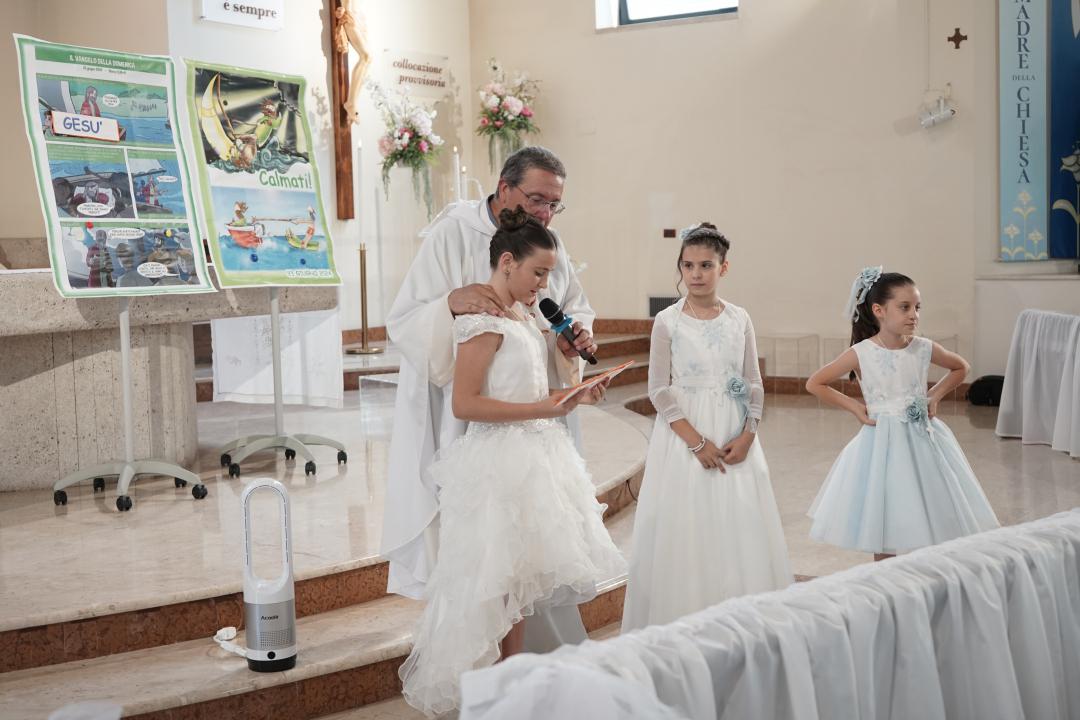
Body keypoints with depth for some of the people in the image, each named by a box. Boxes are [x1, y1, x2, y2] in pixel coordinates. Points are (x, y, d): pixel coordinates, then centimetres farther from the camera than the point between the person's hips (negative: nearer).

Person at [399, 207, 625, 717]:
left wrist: (565, 398, 4)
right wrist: (541, 409, -21)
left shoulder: (520, 314, 12)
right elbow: (465, 404, -21)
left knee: (519, 577, 14)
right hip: (499, 463, -9)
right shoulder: (482, 320, -16)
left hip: (532, 458, 9)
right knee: (499, 580, -2)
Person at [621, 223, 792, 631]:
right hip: (684, 436, -3)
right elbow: (659, 390, -6)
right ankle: (683, 626, 9)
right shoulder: (668, 322, -4)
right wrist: (697, 442, -14)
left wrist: (746, 436, -8)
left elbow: (754, 386, 6)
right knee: (684, 530, -1)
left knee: (740, 529, 4)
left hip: (736, 439, 3)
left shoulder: (739, 319, 4)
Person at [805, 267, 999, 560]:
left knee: (933, 520, 6)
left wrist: (935, 395, 3)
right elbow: (815, 384, -4)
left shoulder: (924, 349, -4)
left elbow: (960, 368, 16)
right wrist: (854, 407, -6)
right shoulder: (861, 353, -11)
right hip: (883, 444, -3)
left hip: (922, 441, 3)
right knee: (882, 528, 5)